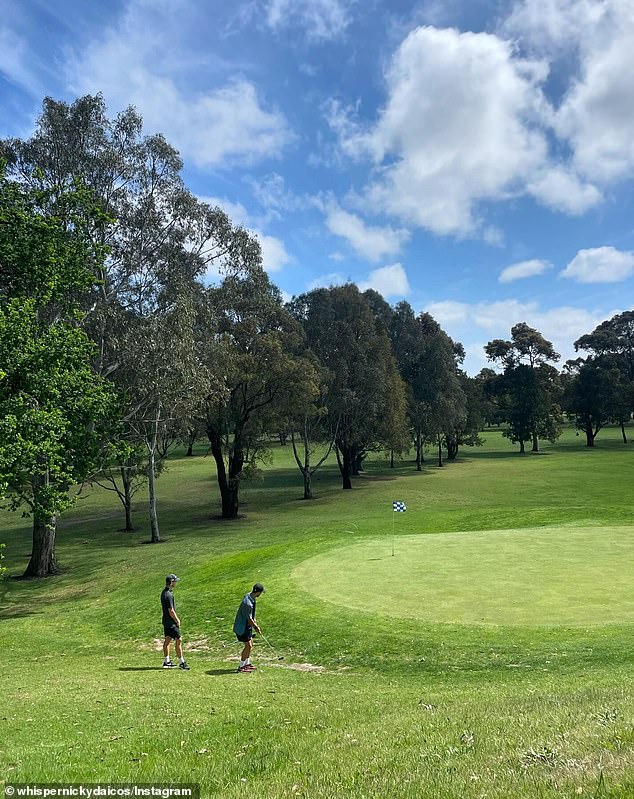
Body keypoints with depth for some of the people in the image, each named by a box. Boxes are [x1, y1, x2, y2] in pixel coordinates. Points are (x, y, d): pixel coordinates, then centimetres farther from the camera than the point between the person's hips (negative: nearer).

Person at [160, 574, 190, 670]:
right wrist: (177, 620, -10)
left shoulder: (164, 592, 9)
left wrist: (176, 619, 16)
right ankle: (181, 662, 0)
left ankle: (167, 661, 23)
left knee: (167, 640, 15)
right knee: (178, 640, -5)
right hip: (171, 622, -10)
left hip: (166, 621, 10)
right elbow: (171, 611, -23)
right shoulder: (168, 595, -24)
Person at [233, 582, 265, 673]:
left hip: (247, 625, 10)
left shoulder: (249, 595, -3)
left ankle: (247, 663, 31)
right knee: (248, 646, -4)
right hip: (242, 627, -10)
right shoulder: (248, 603, -32)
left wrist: (255, 622, 12)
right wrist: (256, 628, -6)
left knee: (250, 644, 17)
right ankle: (241, 667, 8)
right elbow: (249, 619, -20)